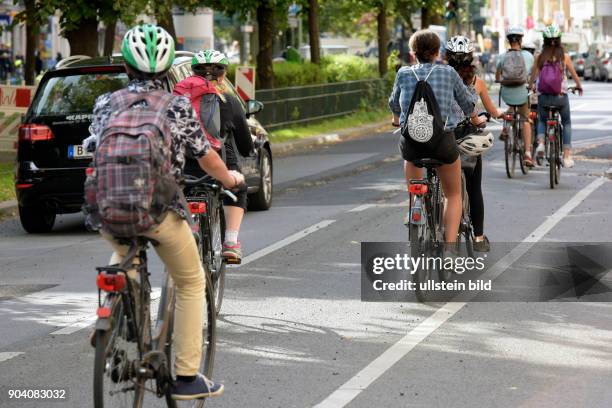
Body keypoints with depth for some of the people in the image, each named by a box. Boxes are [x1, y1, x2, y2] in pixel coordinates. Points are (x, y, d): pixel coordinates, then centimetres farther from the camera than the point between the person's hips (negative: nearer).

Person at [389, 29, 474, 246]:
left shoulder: (404, 73, 8)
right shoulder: (448, 73, 5)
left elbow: (394, 103, 25)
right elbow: (467, 103, 18)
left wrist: (397, 119, 48)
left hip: (411, 142, 1)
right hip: (443, 141, -1)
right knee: (454, 196, 17)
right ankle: (450, 246, 3)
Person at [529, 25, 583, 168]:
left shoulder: (540, 57, -2)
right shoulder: (564, 56, -3)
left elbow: (533, 76, 3)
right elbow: (574, 74, 7)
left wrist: (530, 87, 25)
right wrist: (579, 86, 27)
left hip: (544, 96, 1)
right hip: (561, 96, -1)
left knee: (542, 121, 26)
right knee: (566, 123, 20)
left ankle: (540, 142, -3)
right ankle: (567, 156, 11)